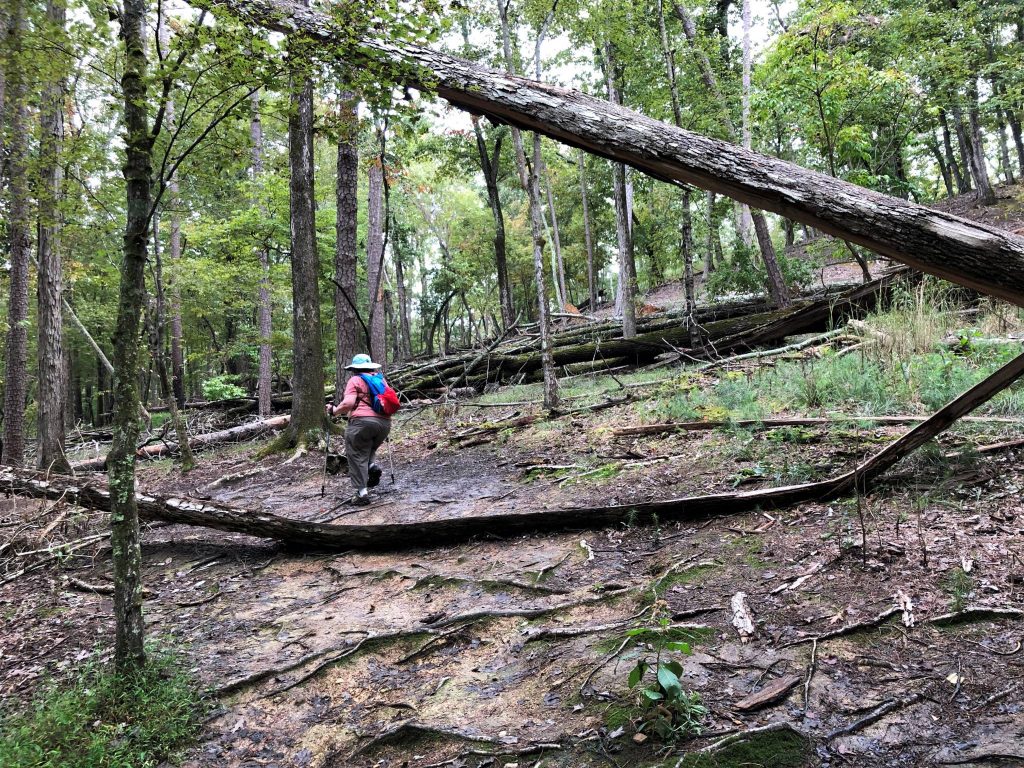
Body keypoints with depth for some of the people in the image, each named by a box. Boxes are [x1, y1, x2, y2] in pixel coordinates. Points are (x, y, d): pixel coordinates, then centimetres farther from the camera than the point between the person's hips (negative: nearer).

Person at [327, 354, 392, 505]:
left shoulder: (355, 380, 2)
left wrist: (334, 410, 6)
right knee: (369, 450, 27)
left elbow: (348, 403, -10)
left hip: (362, 421, -5)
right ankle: (372, 466, -1)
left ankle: (362, 492, -4)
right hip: (384, 422, 6)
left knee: (357, 457, 3)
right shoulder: (380, 379, 18)